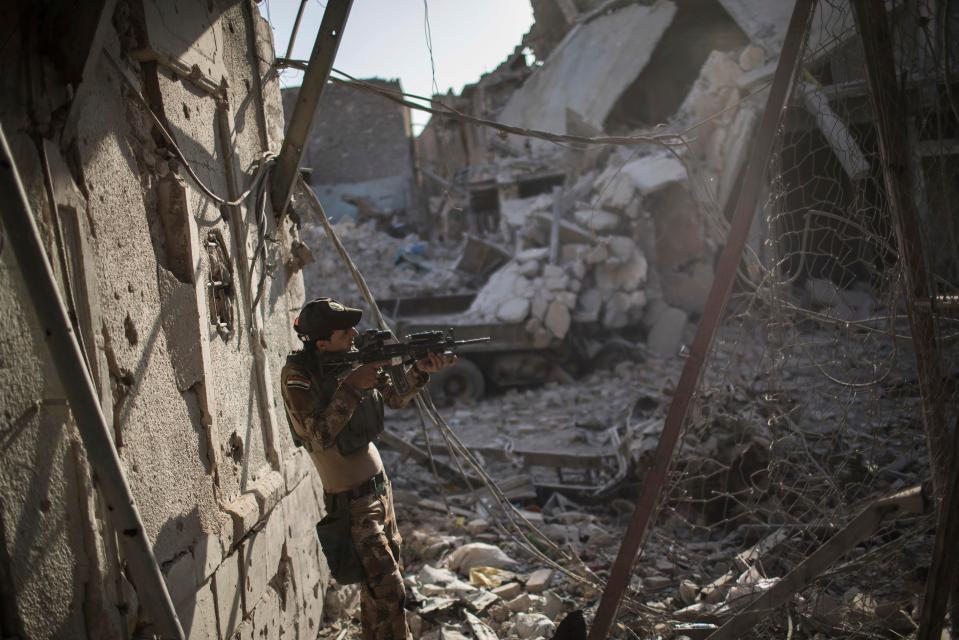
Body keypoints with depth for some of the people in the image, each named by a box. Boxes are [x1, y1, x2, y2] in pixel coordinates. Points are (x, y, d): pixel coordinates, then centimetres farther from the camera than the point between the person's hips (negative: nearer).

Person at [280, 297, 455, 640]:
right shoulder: (297, 374, -18)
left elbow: (396, 397, 4)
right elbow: (320, 435, -26)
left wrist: (418, 370, -14)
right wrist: (353, 386, -30)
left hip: (379, 486, 7)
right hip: (350, 501, -7)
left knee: (376, 581, 19)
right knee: (388, 592, -8)